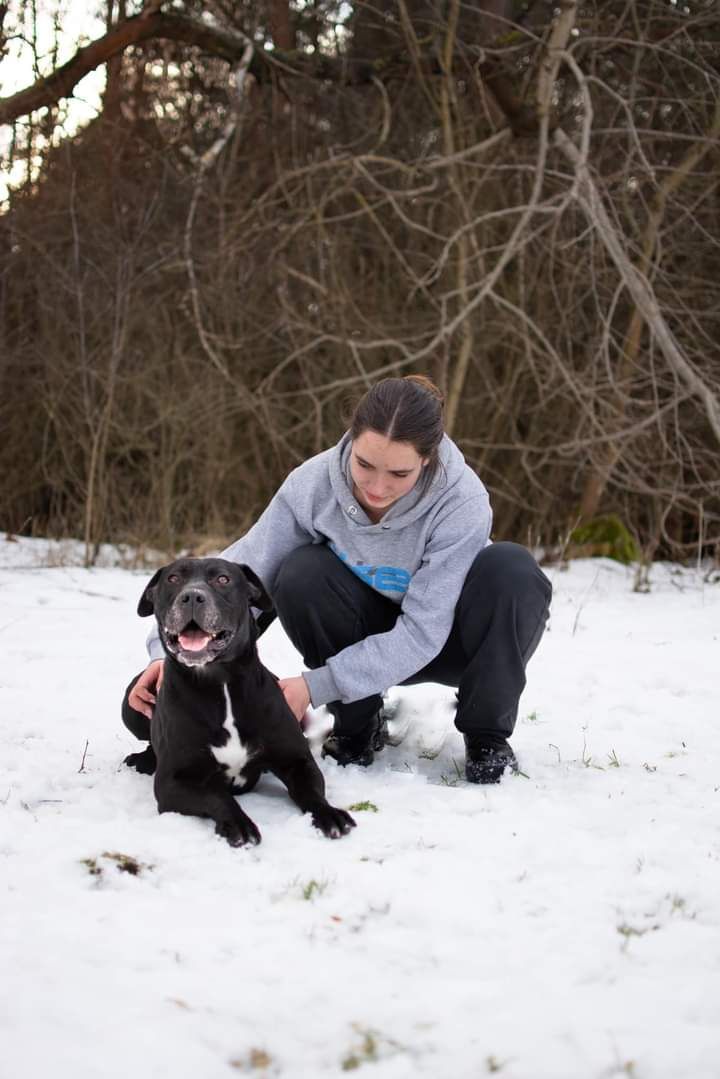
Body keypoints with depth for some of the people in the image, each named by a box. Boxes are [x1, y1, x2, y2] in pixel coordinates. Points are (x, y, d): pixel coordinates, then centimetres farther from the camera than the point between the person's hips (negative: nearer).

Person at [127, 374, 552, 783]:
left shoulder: (461, 502, -32)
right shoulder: (314, 483, -24)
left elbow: (422, 633, -32)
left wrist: (316, 686, -38)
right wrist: (172, 649, -34)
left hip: (446, 638, -2)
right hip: (373, 633, 2)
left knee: (512, 568, -33)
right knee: (301, 574, -29)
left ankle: (488, 735, -11)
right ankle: (358, 723, -6)